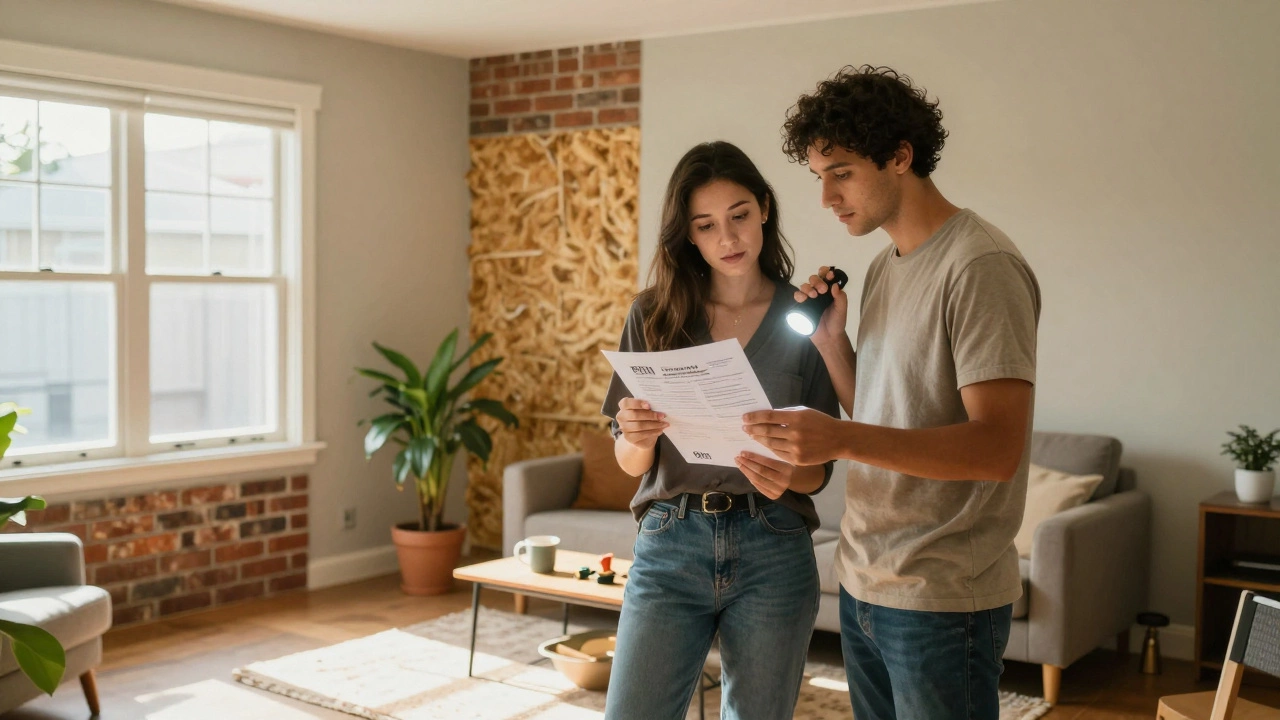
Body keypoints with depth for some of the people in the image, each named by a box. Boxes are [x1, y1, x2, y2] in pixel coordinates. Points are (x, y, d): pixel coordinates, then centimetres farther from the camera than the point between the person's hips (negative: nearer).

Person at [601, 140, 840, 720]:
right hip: (670, 546, 0)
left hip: (773, 552, 0)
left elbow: (819, 469, 3)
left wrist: (785, 477, -20)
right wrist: (637, 436, -17)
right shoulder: (654, 315, 2)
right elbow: (629, 462, 6)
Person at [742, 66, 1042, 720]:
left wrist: (841, 439, -32)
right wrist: (831, 339, 2)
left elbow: (998, 446, -23)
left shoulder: (981, 266, -15)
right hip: (864, 580, 8)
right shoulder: (884, 268, 13)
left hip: (942, 598, -8)